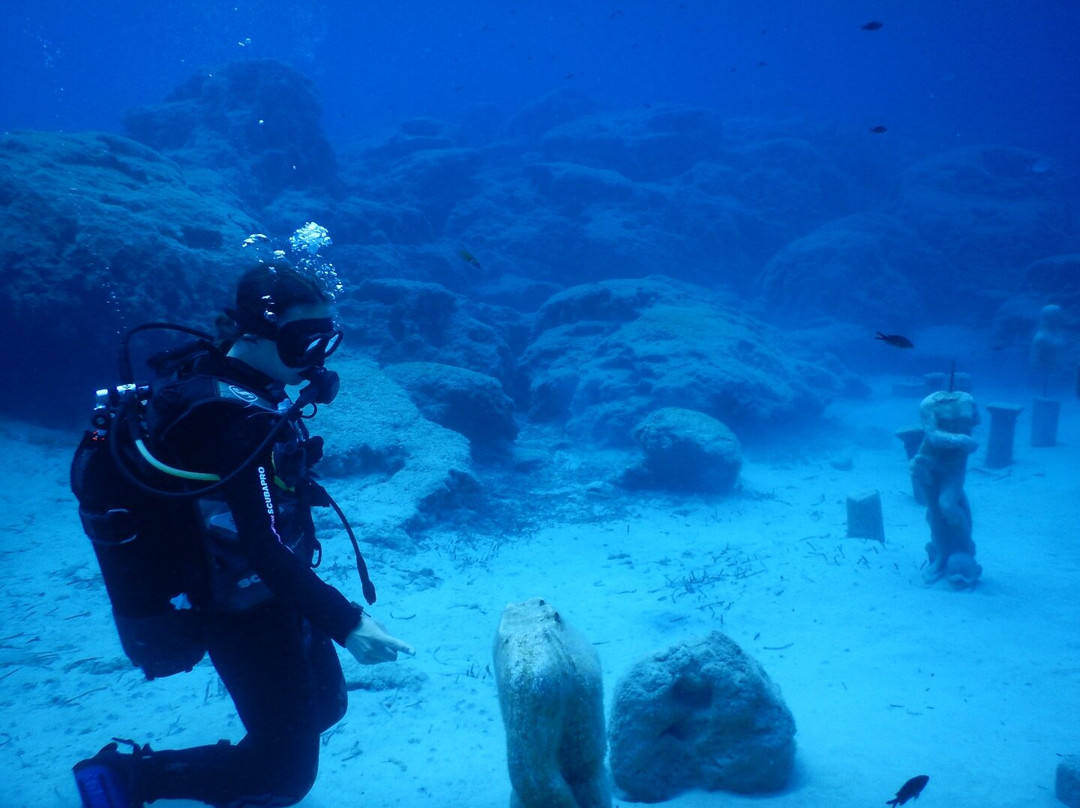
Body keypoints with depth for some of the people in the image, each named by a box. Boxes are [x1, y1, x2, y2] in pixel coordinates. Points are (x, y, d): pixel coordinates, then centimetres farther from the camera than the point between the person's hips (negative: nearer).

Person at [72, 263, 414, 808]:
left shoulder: (216, 372, -1)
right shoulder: (238, 419, -29)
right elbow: (264, 548, -33)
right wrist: (346, 622, -33)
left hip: (272, 595, 10)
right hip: (251, 614, -10)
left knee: (323, 706, 24)